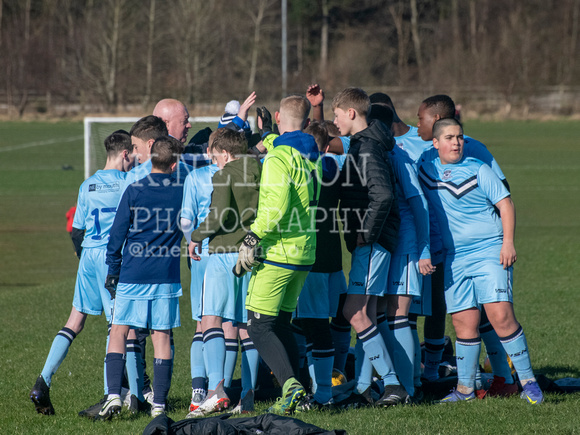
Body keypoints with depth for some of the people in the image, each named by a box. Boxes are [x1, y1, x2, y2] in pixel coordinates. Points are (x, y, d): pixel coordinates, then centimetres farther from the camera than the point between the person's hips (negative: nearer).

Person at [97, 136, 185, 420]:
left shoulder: (134, 191, -4)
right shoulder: (183, 192, 1)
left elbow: (118, 234, -1)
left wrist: (112, 271, 7)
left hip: (133, 274, -2)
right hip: (167, 276, 2)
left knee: (118, 332, 6)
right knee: (161, 337, 6)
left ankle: (113, 395, -8)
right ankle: (159, 403, 4)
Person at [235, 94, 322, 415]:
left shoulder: (278, 159, -15)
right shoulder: (313, 156, 10)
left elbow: (276, 207, -24)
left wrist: (253, 238, -16)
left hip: (277, 252, -8)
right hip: (305, 254, 8)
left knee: (259, 327, -4)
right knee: (282, 324, 16)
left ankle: (290, 384, -21)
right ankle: (291, 397, 11)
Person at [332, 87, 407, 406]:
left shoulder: (366, 147, -14)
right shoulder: (362, 144, 17)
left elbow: (383, 194, -26)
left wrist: (366, 235, -21)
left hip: (373, 241, -10)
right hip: (369, 240, 10)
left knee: (356, 311, -13)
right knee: (362, 313, 12)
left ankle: (392, 384, -13)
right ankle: (361, 385, 16)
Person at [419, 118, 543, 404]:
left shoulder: (477, 170, -3)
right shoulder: (426, 171, 9)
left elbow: (505, 203, -4)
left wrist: (508, 242, -12)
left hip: (490, 253, -4)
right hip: (454, 259, 4)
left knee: (501, 316, -14)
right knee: (464, 323, 3)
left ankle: (528, 382, -8)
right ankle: (465, 388, 14)